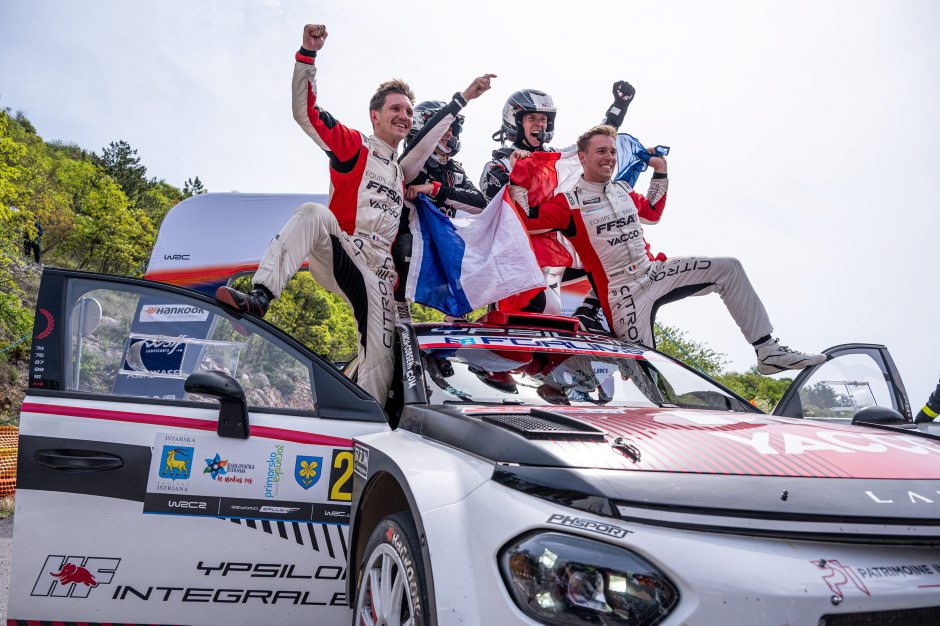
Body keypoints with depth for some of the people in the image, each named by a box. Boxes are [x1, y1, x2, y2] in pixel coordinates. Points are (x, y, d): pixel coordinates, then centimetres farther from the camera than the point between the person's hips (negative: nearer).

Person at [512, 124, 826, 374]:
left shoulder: (622, 190, 15)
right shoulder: (569, 201, -7)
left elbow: (652, 212, 31)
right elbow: (526, 219, -16)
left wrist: (660, 173, 26)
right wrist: (517, 177, -20)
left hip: (654, 272, 7)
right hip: (622, 292, -7)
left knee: (728, 268, -2)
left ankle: (768, 351, -3)